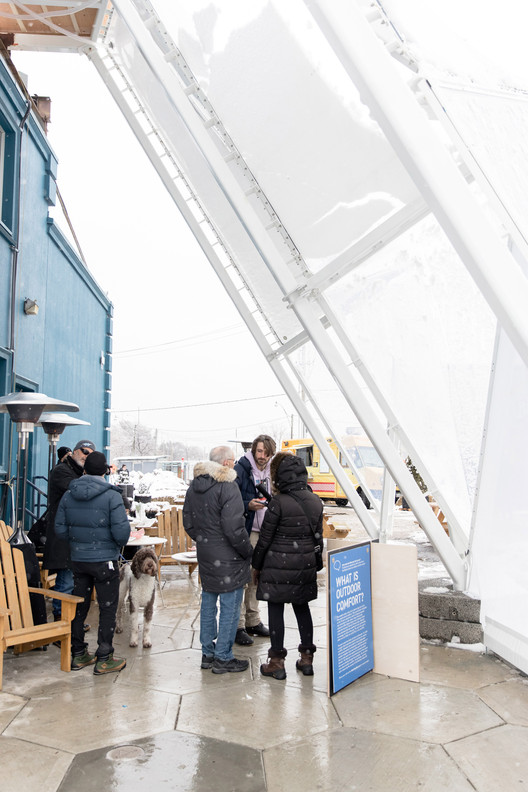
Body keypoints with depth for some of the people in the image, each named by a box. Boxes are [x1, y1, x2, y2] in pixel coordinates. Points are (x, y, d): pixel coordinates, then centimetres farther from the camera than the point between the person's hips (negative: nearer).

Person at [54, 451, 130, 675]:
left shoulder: (68, 495, 1)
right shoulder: (111, 496, -15)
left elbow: (60, 528, 3)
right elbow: (121, 530, -19)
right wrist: (120, 543, 2)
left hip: (78, 560, 5)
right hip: (104, 560, -5)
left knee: (79, 606, 16)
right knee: (108, 608, 6)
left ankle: (78, 655, 26)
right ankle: (104, 659, 11)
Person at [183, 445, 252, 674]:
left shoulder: (194, 486, 8)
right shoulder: (227, 486, -20)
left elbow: (188, 522, 14)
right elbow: (234, 528, -22)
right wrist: (247, 551, -9)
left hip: (204, 554, 8)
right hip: (227, 557, -8)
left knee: (208, 603, 18)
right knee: (230, 607, 4)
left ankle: (208, 653, 28)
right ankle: (223, 658, 12)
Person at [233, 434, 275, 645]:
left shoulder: (271, 471, 10)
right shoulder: (241, 469, -11)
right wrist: (248, 505, -26)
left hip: (263, 532, 7)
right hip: (244, 532, -7)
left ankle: (253, 621, 26)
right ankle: (237, 626, 3)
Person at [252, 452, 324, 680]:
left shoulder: (278, 502, -15)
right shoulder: (316, 501, 2)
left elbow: (265, 537, -10)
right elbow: (318, 536, 9)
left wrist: (256, 565, 2)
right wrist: (316, 565, 19)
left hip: (278, 565, -5)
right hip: (306, 565, 6)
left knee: (275, 609, 5)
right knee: (302, 607, 17)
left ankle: (277, 663, 12)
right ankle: (307, 658, 23)